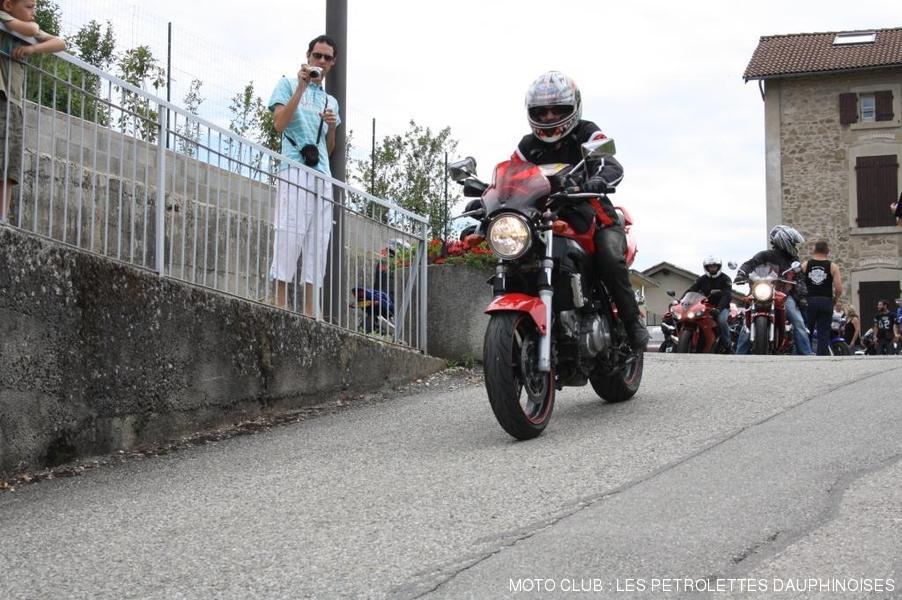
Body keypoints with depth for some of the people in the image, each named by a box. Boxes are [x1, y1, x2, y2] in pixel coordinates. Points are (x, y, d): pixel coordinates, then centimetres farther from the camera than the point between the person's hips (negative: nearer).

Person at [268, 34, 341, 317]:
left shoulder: (330, 101, 26)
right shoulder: (288, 84, 10)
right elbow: (279, 124, -6)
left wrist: (332, 126, 6)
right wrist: (302, 86, -7)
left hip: (323, 176, 6)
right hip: (295, 170, -6)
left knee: (318, 241, 1)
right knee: (289, 234, -13)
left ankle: (310, 310, 1)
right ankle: (281, 305, -13)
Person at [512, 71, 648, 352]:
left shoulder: (586, 134, -1)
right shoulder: (529, 146, 13)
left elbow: (613, 166, -18)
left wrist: (599, 180, -43)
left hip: (592, 213, -4)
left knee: (609, 257, -32)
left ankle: (632, 320, -16)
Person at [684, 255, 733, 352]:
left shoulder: (725, 279, -2)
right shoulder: (702, 279, 10)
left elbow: (726, 295, -16)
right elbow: (690, 290, -1)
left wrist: (719, 307, -34)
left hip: (721, 306, -4)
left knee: (721, 320, -35)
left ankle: (728, 345, -23)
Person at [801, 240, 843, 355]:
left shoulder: (805, 265, 3)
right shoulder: (832, 266, 0)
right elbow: (838, 288, -7)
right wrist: (836, 299, 11)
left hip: (809, 301, 1)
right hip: (826, 302, -1)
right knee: (823, 333, 1)